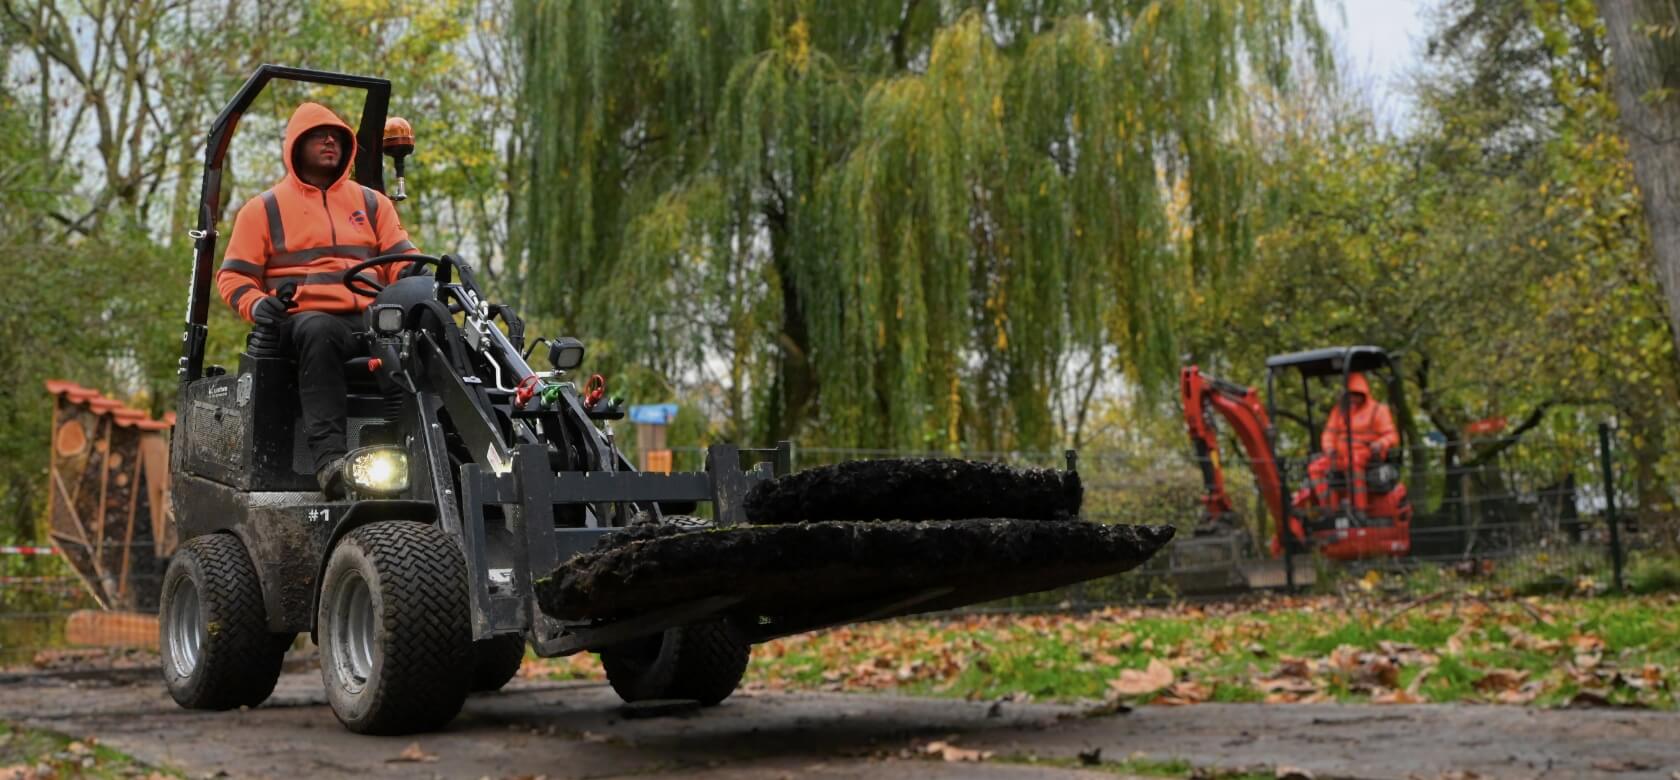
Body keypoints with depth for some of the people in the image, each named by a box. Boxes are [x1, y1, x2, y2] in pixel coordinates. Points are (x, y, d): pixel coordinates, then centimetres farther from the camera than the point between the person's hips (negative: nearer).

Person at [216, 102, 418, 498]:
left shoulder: (372, 203, 25)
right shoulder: (264, 208, 18)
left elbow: (401, 258, 18)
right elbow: (233, 275, 14)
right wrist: (255, 304, -9)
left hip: (370, 321, 3)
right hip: (304, 319, -3)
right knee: (318, 331, -42)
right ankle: (329, 456, -51)